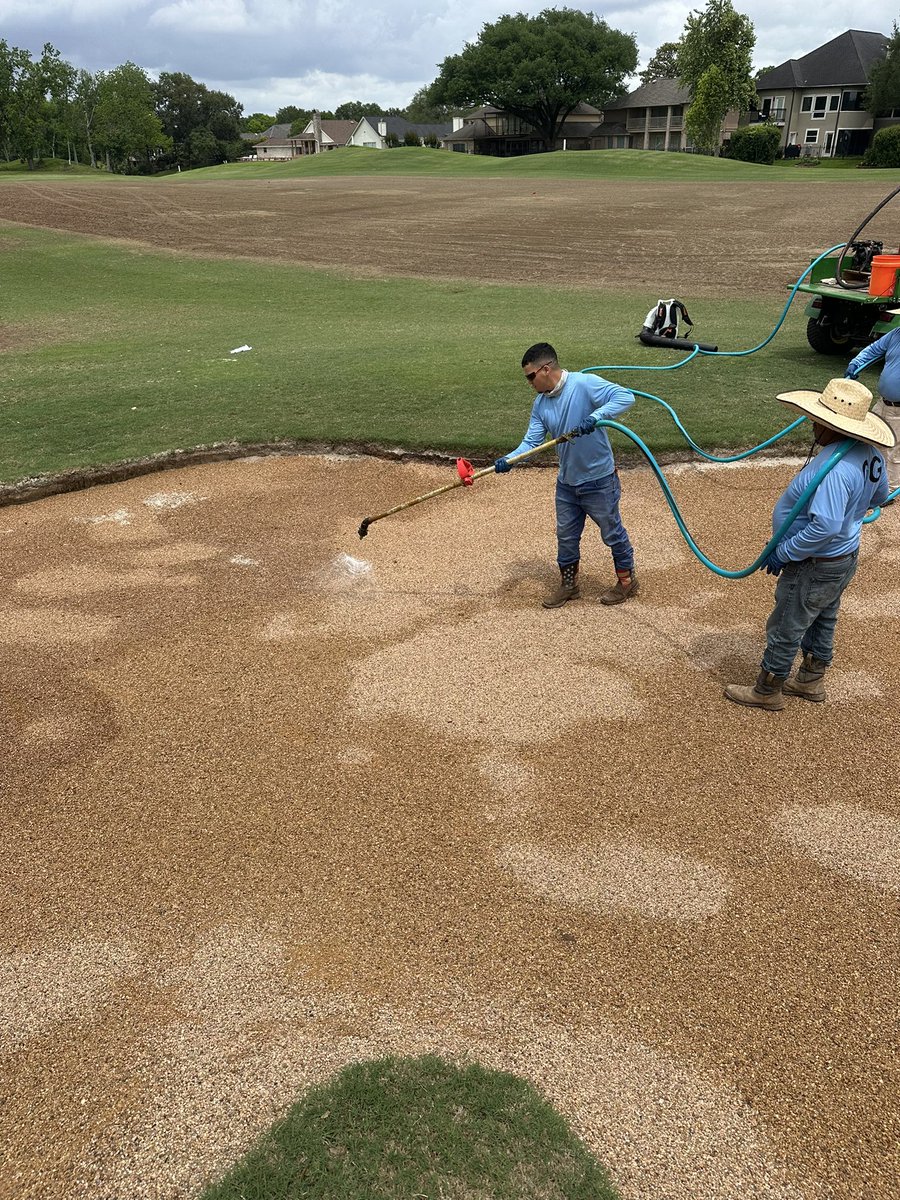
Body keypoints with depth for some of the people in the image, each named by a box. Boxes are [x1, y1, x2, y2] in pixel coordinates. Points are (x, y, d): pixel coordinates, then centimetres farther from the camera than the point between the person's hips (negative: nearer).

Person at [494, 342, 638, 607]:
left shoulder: (585, 384, -20)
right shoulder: (540, 404, 1)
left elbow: (625, 397, -27)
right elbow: (532, 441, -2)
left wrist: (596, 416, -40)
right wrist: (510, 459, -20)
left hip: (598, 480, -6)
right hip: (566, 483, 7)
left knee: (612, 532, 11)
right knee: (566, 536, 17)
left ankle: (627, 580, 31)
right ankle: (568, 585, 35)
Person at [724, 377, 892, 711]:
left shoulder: (834, 469, -35)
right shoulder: (870, 454, -5)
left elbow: (825, 527, -39)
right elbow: (878, 495, 13)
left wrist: (784, 552, -27)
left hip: (815, 567, -9)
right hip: (844, 558, 9)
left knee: (784, 630, 9)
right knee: (822, 622, 26)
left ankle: (766, 692, 27)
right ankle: (811, 681, 45)